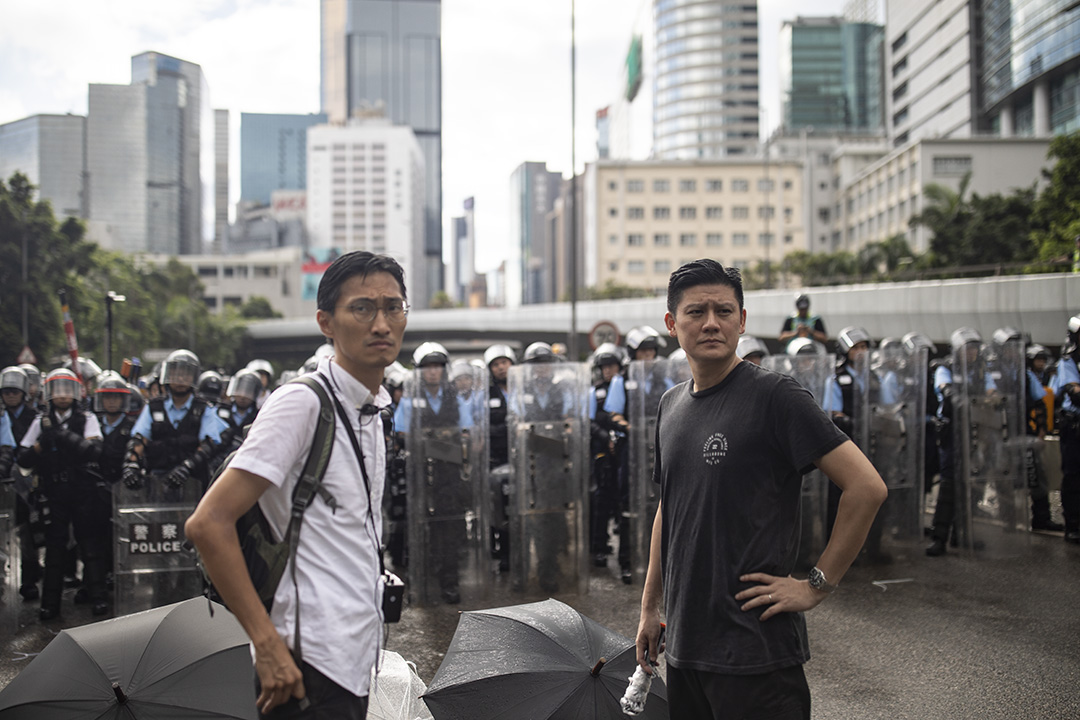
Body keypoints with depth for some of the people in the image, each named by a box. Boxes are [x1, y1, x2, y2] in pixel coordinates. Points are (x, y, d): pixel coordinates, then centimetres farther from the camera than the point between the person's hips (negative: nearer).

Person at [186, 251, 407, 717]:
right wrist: (268, 643, -21)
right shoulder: (303, 403, -14)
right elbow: (207, 523, -20)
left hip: (353, 668, 9)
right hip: (310, 669, -8)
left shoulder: (373, 413, 13)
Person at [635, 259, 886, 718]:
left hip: (755, 649, -7)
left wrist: (817, 585, -13)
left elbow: (867, 487, -15)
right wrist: (650, 606, 19)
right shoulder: (671, 406, 11)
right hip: (684, 644, 7)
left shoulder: (773, 396, -11)